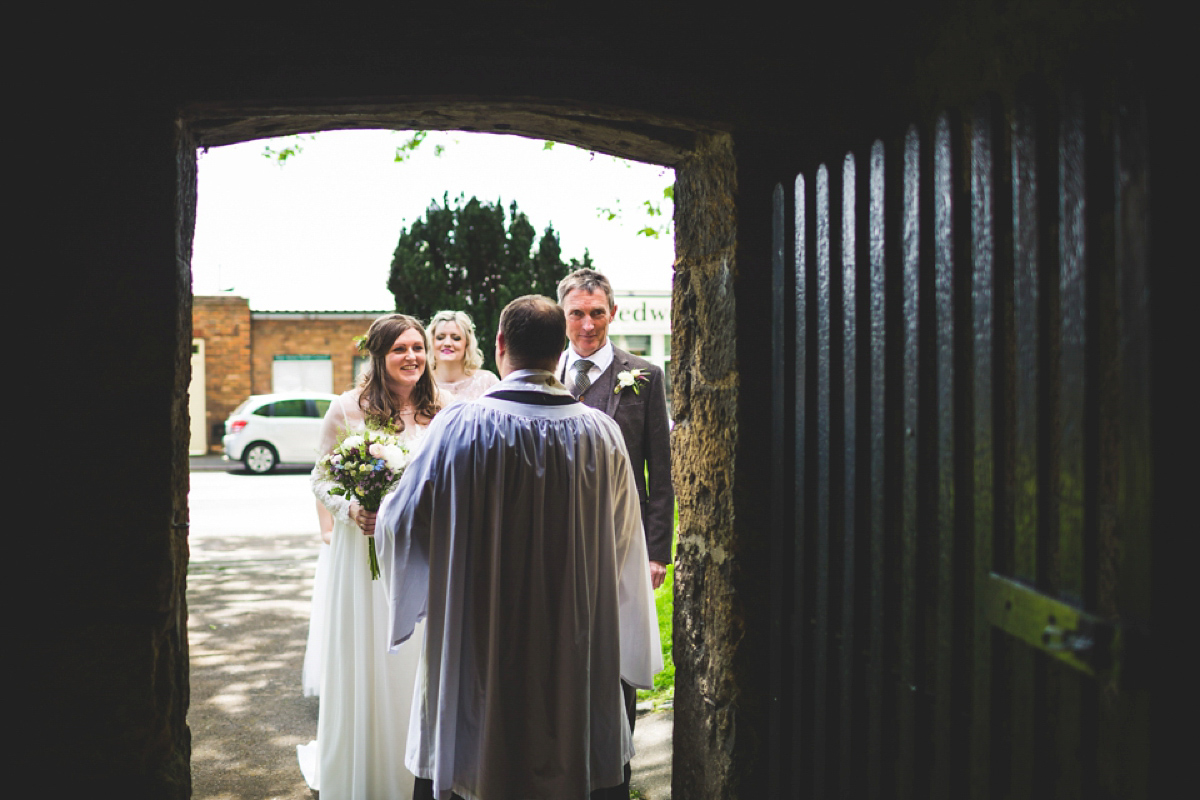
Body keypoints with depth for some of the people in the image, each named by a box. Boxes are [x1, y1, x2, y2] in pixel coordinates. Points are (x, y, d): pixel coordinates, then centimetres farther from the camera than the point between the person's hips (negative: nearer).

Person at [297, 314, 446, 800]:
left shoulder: (441, 412, 2)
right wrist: (351, 511, -15)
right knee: (364, 662, 6)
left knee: (418, 662, 8)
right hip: (364, 548, -2)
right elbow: (321, 480, 1)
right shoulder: (348, 409, -4)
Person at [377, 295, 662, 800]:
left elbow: (402, 521, -7)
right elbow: (623, 543, 5)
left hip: (477, 646, -2)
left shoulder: (461, 426, -15)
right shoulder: (602, 433, -6)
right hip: (578, 655, 3)